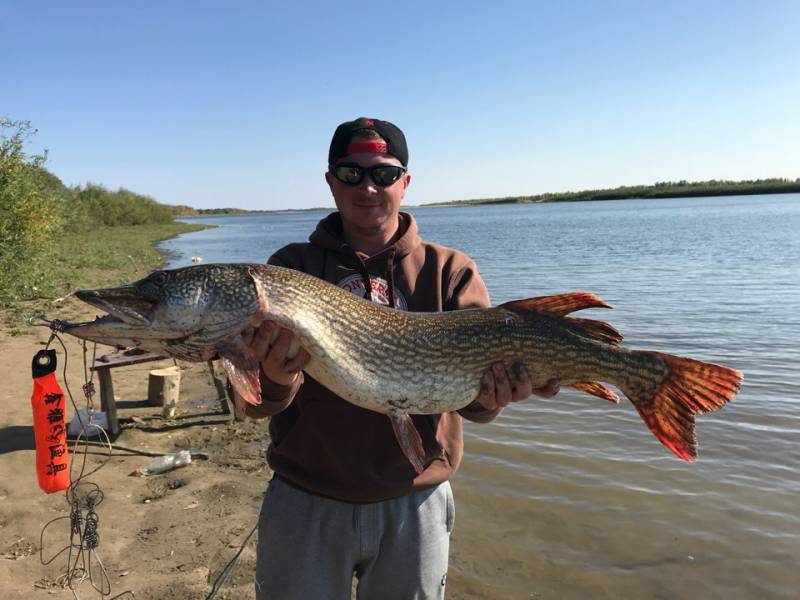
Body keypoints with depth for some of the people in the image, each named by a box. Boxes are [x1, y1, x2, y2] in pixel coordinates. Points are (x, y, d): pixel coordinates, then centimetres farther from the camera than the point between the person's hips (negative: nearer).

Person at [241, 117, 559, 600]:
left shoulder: (451, 271, -2)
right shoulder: (292, 266, -2)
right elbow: (255, 403, -8)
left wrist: (489, 395, -29)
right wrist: (276, 381, -30)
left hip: (415, 502, 0)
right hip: (306, 501, 1)